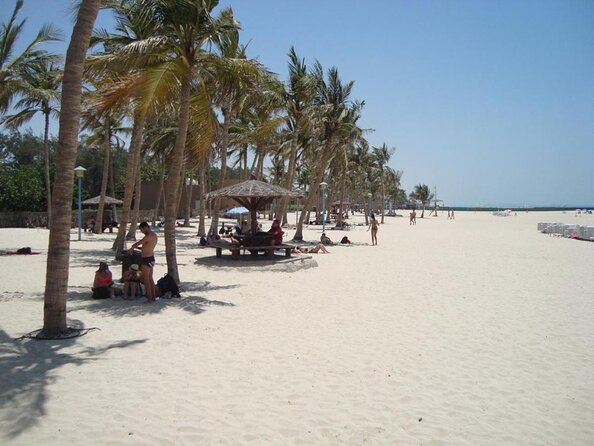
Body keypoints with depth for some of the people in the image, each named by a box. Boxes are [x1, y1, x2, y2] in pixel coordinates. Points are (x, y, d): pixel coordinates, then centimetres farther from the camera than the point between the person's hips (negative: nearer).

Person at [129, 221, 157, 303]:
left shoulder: (148, 236, -20)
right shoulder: (154, 235, 11)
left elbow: (137, 243, -16)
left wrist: (131, 248, 4)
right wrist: (135, 247, 18)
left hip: (146, 260, -10)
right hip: (151, 258, 10)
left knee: (146, 280, -3)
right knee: (150, 279, 16)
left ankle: (149, 299, 0)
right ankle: (153, 297, 22)